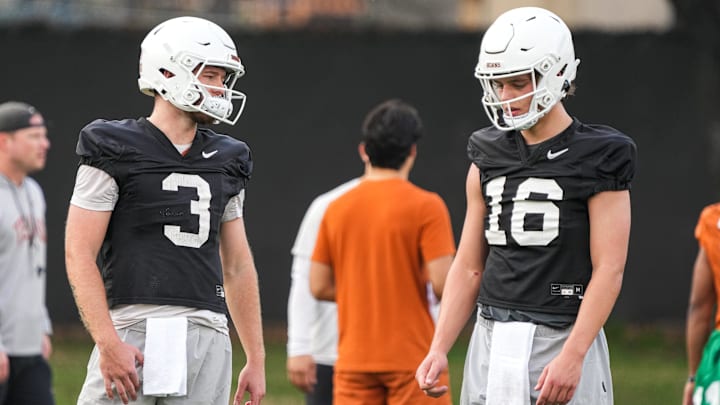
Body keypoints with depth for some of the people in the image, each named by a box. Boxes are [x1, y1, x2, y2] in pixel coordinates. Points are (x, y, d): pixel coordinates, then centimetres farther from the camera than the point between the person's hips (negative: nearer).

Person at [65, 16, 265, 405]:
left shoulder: (224, 161, 16)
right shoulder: (116, 153, -1)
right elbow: (79, 255, -6)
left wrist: (256, 359, 17)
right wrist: (108, 343, -16)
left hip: (207, 340, 5)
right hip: (135, 333, -5)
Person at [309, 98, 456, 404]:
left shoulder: (336, 208, 5)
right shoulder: (426, 206, -8)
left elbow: (319, 286, 7)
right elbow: (442, 284, -15)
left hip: (353, 360, 4)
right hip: (412, 356, -4)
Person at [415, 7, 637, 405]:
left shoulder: (596, 158, -4)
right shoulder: (489, 158, 12)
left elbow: (608, 270, -9)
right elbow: (469, 267, 14)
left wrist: (572, 357, -18)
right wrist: (439, 349, 3)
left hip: (561, 339, -5)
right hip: (493, 343, 5)